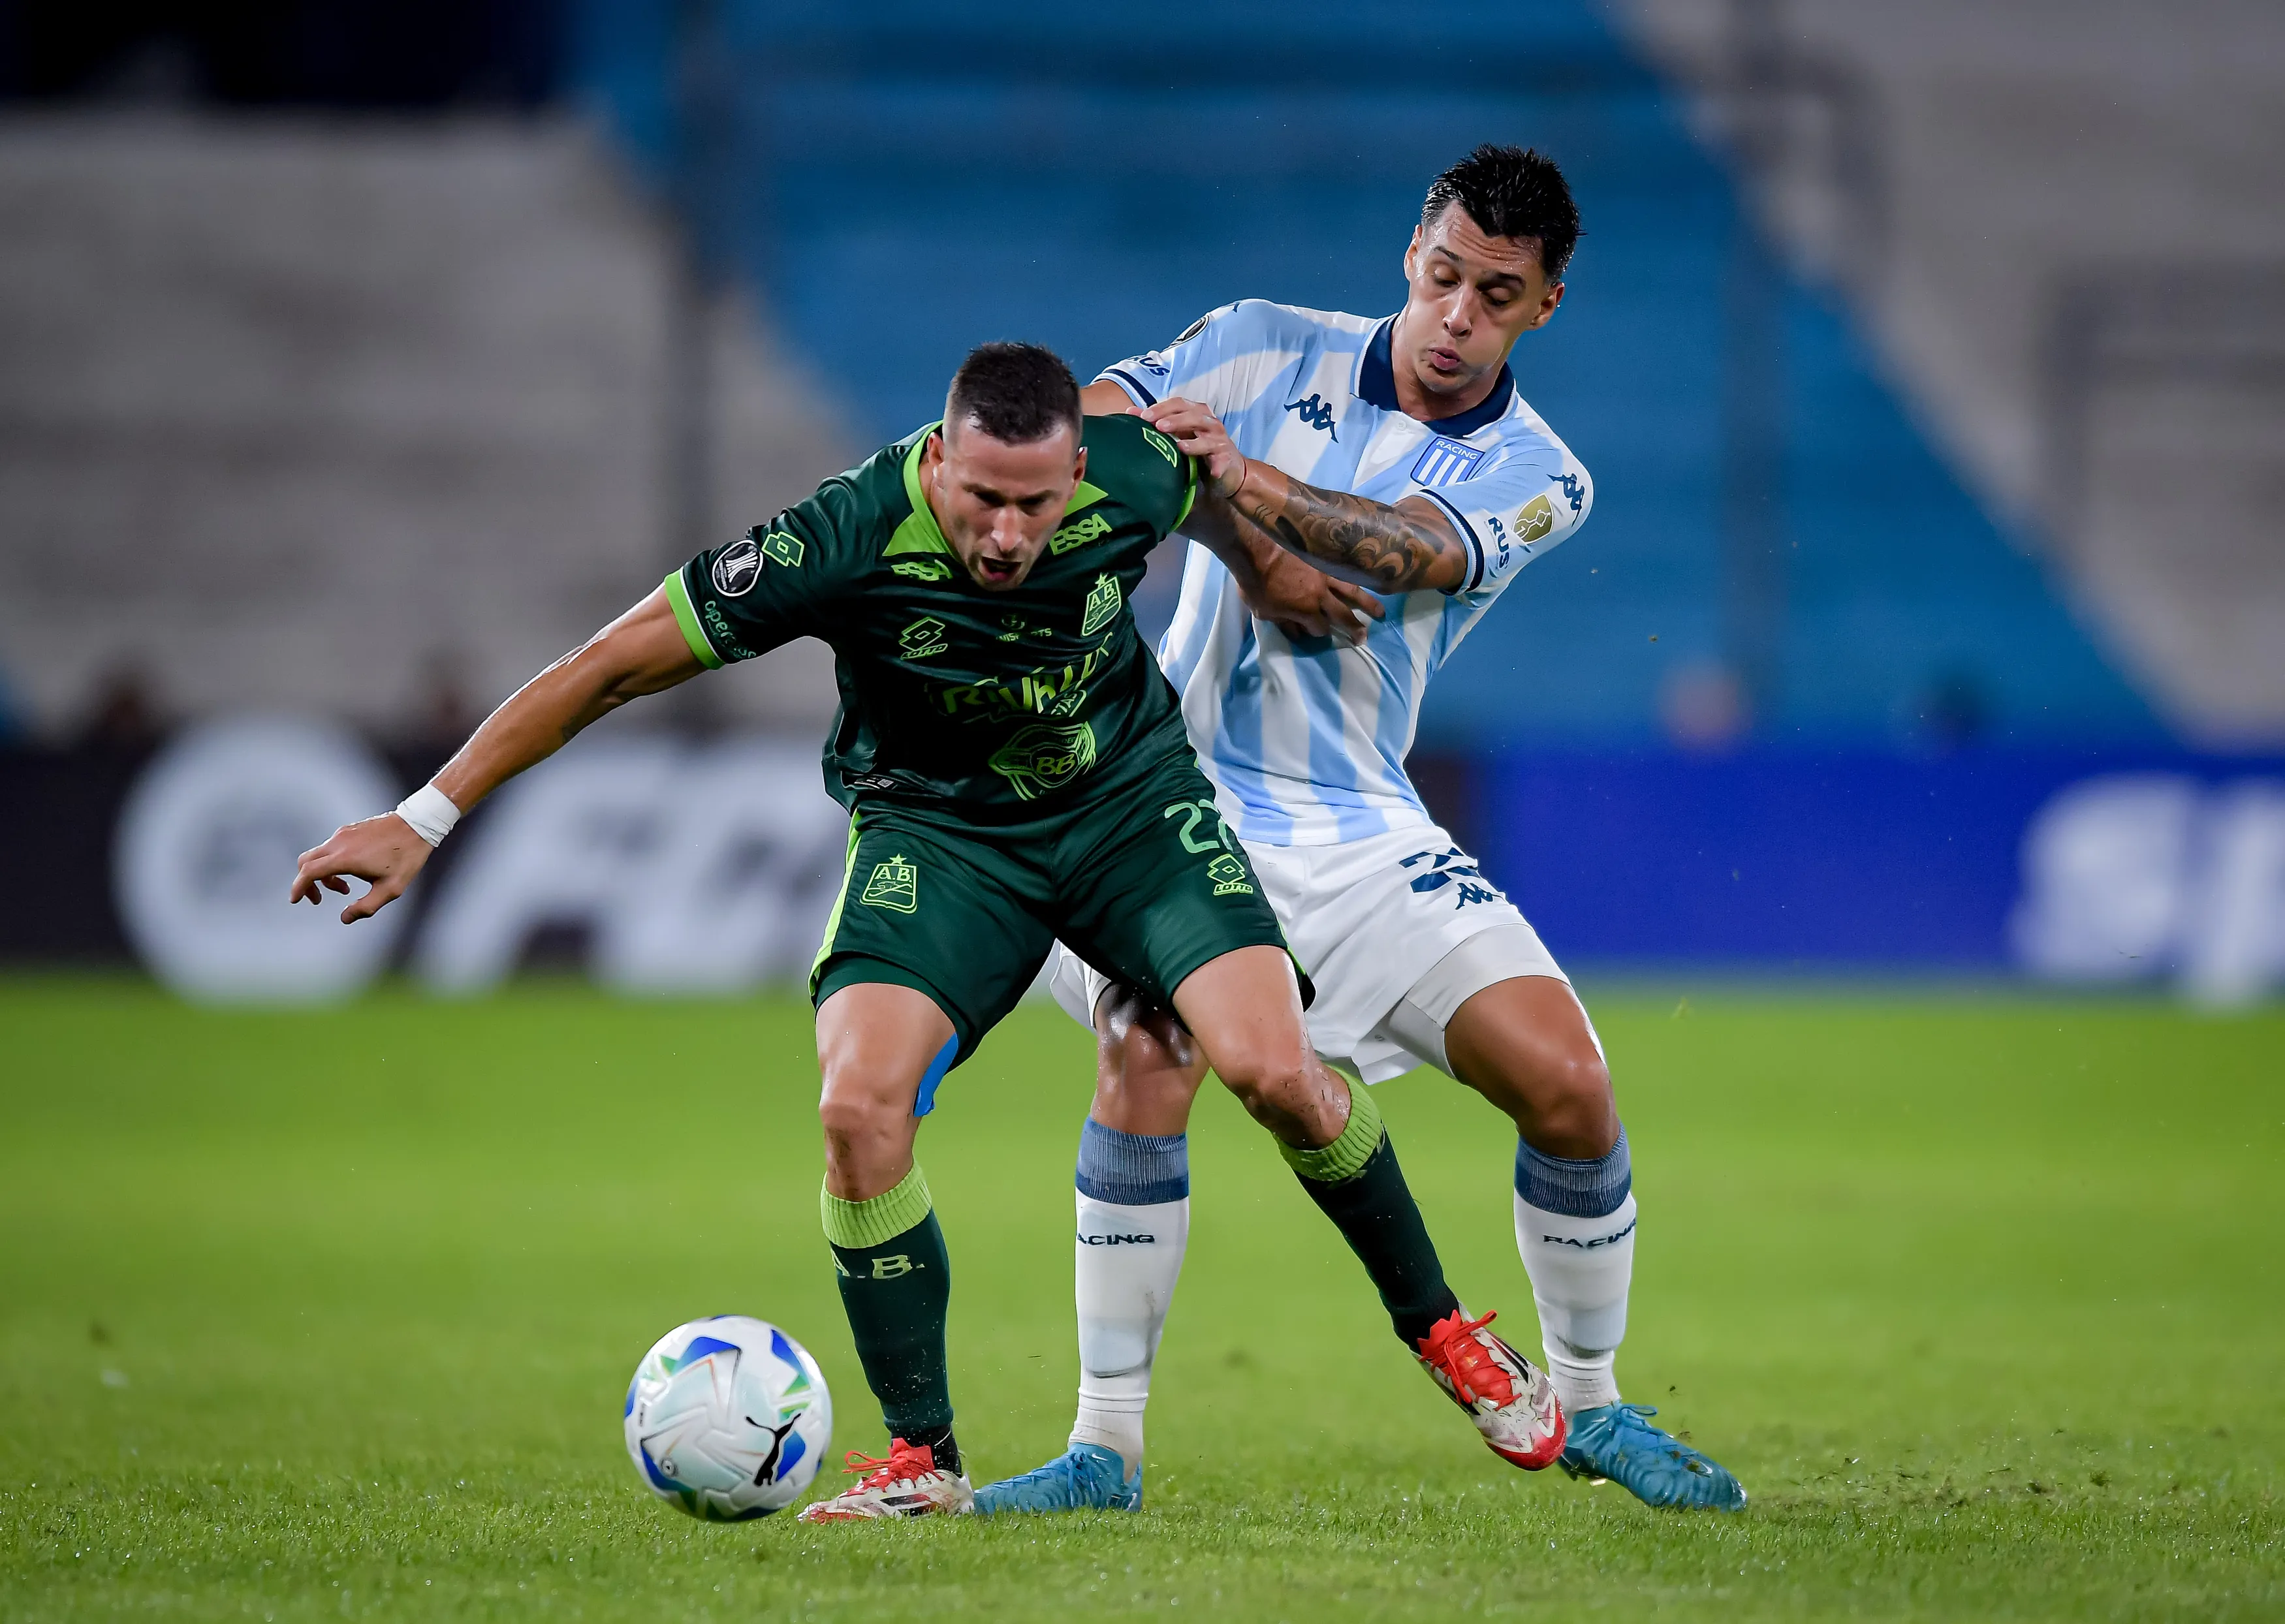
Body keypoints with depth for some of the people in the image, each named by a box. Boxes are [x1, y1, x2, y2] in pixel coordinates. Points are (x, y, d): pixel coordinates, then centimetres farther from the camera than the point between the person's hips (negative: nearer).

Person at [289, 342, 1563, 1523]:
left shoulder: (1138, 473, -23)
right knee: (860, 1107, -22)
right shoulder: (847, 540, -30)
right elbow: (612, 667, -22)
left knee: (1275, 1069, -18)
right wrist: (426, 820, -21)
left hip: (1132, 796, 1)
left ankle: (1441, 1330, 8)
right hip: (934, 828, -1)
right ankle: (924, 1461, -6)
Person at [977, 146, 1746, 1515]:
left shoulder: (1536, 478, 0)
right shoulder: (1271, 350, 3)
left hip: (1361, 824, 2)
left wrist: (1249, 483, -39)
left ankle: (1590, 1405, 14)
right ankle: (1107, 1443, -19)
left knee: (1566, 1082, -10)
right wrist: (1251, 555, -19)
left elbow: (1404, 547, -21)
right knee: (1147, 1050, -27)